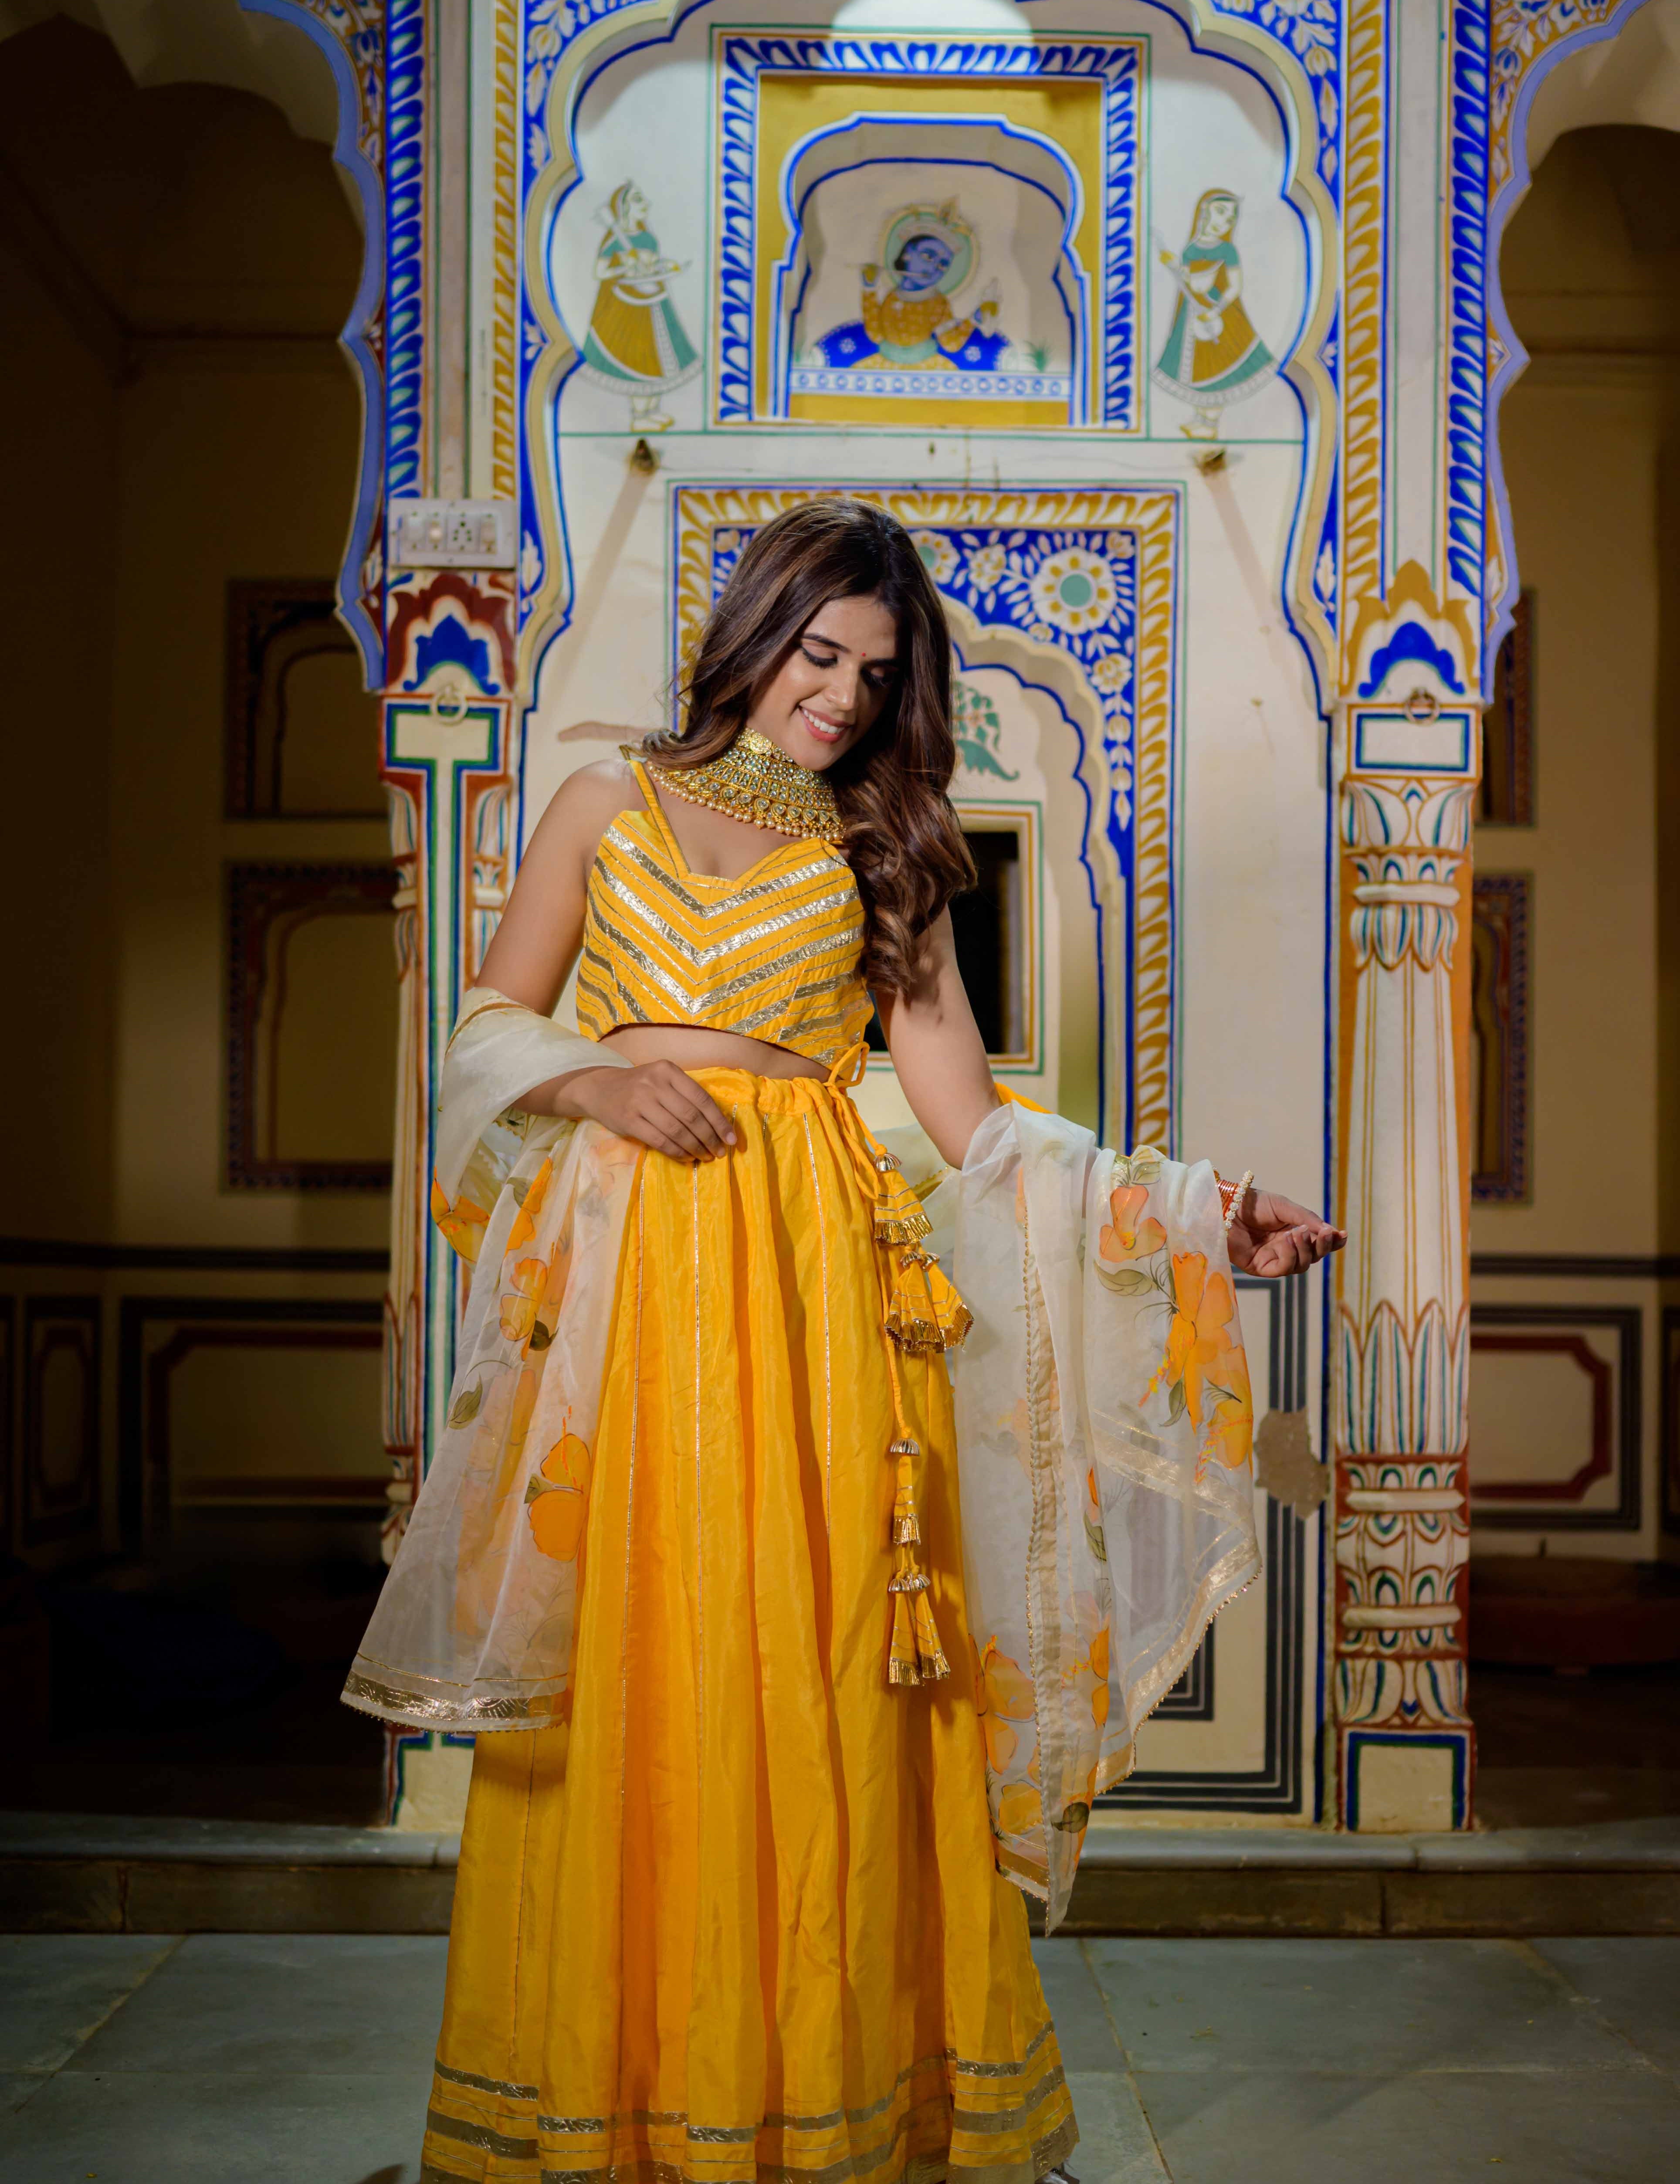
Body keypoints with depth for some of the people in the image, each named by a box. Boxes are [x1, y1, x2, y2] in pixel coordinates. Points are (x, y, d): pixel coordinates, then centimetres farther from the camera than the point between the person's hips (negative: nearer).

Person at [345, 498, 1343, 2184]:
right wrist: (596, 1080, -9)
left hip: (810, 1288, 0)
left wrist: (1202, 1217, -7)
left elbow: (977, 1130, 4)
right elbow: (490, 1026, 12)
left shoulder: (879, 862, 12)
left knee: (805, 1682, -1)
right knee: (624, 1685, 1)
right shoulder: (612, 805, 13)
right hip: (625, 1281, 0)